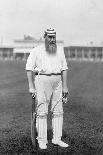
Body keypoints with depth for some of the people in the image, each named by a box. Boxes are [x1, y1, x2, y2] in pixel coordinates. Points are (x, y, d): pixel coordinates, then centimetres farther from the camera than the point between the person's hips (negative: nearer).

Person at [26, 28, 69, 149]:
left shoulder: (60, 49, 11)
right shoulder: (36, 51, 0)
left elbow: (64, 68, 12)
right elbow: (29, 68, -3)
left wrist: (64, 86, 7)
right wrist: (31, 86, -9)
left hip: (57, 81, 4)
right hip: (42, 80, -4)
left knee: (58, 111, 5)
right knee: (42, 112, -2)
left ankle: (57, 139, 14)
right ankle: (41, 140, 6)